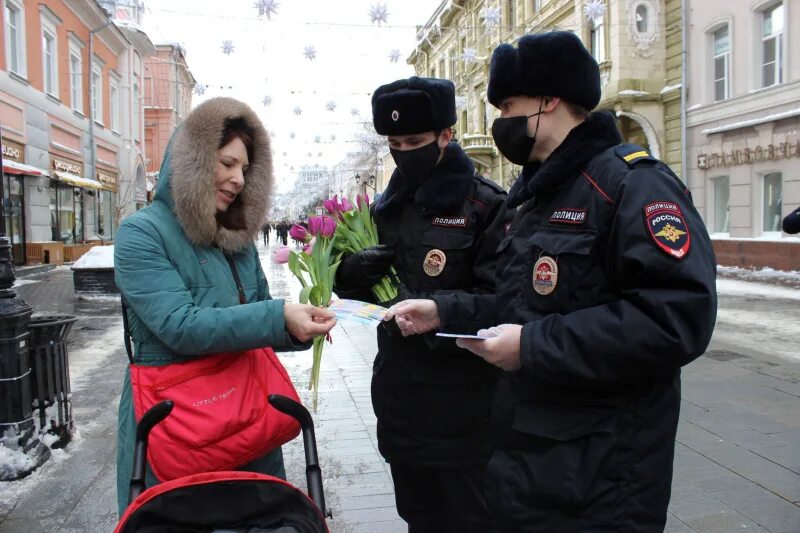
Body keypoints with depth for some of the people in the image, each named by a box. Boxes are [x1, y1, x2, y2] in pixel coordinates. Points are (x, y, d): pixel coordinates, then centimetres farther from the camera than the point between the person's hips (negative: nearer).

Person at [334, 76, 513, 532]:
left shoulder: (486, 204, -9)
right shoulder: (388, 207, 10)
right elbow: (356, 287, 12)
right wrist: (357, 270, -9)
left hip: (461, 399, -6)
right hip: (401, 393, 6)